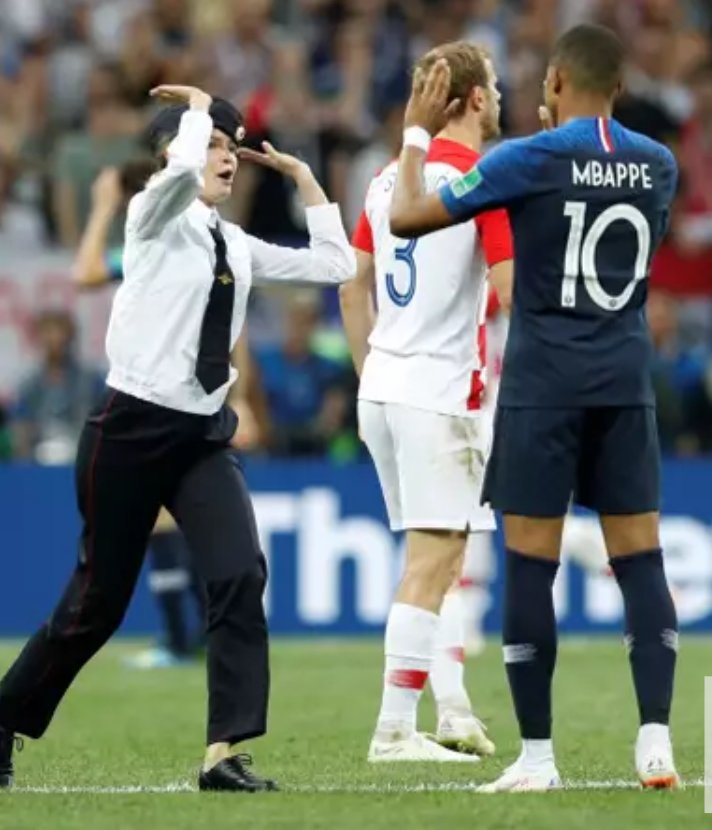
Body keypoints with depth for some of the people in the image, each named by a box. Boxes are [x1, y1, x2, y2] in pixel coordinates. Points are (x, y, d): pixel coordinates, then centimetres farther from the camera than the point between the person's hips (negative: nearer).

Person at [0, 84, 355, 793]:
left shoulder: (235, 245, 13)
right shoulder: (156, 217, -6)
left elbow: (335, 264, 16)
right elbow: (182, 169, -29)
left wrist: (301, 175, 15)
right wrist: (198, 107, -12)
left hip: (203, 433, 5)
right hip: (133, 426, -5)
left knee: (240, 574, -18)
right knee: (97, 601, 2)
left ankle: (224, 753, -19)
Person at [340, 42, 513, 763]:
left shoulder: (389, 177, 12)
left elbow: (353, 287, 17)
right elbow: (511, 291, -16)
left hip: (382, 386, 8)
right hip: (440, 390, -8)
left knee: (441, 556, 16)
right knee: (432, 561, -6)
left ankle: (455, 715, 14)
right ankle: (395, 730, -9)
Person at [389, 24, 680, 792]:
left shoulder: (527, 160, -9)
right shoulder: (658, 166, 5)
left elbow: (407, 218, -5)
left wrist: (417, 133, 10)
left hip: (543, 384, -4)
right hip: (626, 382, 4)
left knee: (530, 565, 0)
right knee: (640, 561, 4)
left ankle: (537, 756, 0)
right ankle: (656, 740, -4)